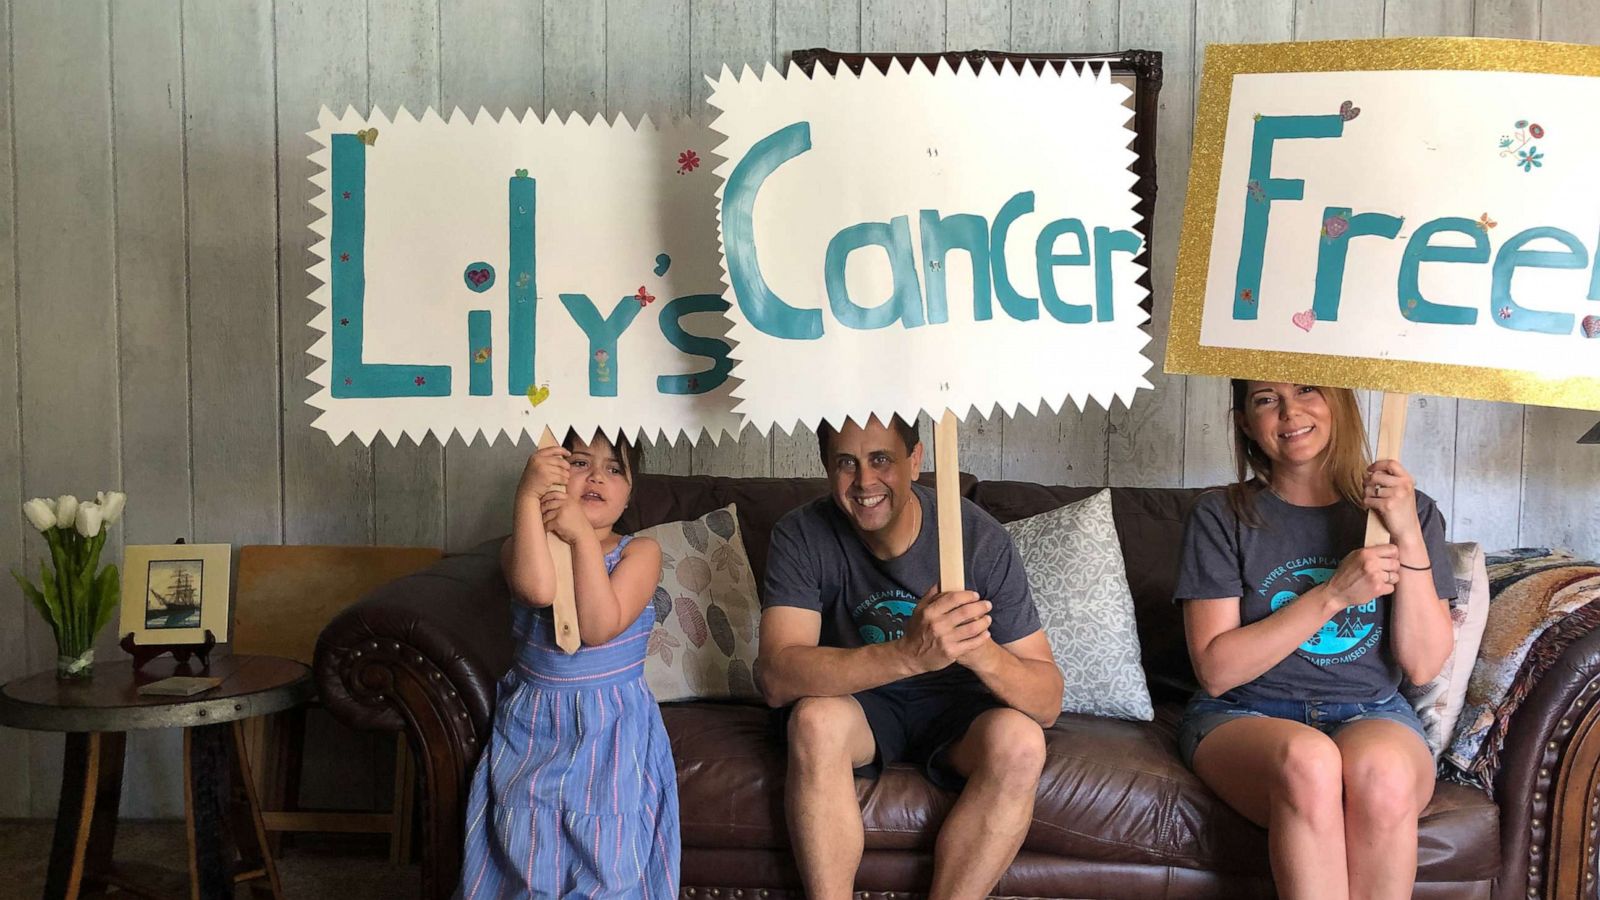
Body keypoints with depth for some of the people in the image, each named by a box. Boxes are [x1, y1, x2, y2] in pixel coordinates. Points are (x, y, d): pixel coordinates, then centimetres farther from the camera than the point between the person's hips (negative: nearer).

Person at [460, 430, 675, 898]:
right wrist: (529, 495, -26)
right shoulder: (525, 544, 2)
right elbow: (537, 589, -24)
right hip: (533, 724, 1)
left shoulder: (640, 552, -1)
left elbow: (599, 627, -17)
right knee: (526, 845, -12)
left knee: (608, 851, -13)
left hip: (612, 729, -1)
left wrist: (582, 535, -20)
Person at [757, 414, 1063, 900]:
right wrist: (910, 653, -48)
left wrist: (980, 650, -45)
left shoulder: (980, 536, -19)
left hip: (956, 705, 0)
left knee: (1020, 741, -30)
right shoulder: (802, 536, -18)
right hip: (859, 704, 0)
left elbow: (1047, 703, -21)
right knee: (815, 719, -32)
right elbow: (776, 676, -33)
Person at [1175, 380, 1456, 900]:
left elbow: (1422, 667, 0)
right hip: (1242, 718, -1)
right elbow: (1215, 671, -6)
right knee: (1308, 760, -37)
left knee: (1381, 772, -36)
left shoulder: (1407, 511, 7)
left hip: (1372, 716, 1)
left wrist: (1409, 539, -11)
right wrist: (1333, 594, -15)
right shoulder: (1221, 517, 2)